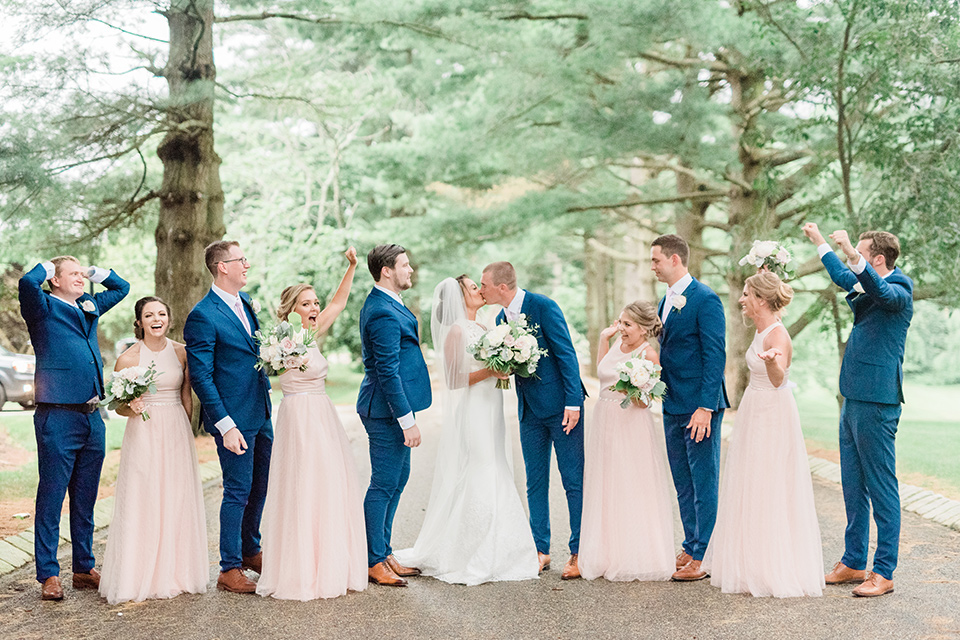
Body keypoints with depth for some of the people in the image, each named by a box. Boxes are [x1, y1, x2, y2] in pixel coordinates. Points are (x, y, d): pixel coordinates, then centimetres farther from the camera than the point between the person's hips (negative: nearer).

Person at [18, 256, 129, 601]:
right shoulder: (44, 307, -1)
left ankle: (84, 568, 23)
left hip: (92, 417, 7)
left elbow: (121, 286, 32)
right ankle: (48, 575, 6)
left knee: (85, 499, 13)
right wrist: (47, 266, -3)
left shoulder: (89, 307, 17)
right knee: (51, 498, -1)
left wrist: (93, 271, 18)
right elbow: (27, 282, -22)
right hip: (58, 417, -7)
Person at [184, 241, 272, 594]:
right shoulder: (203, 316, -16)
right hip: (234, 419, -8)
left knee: (260, 486, 17)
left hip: (261, 413, 8)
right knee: (238, 491, -1)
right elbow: (201, 378, -17)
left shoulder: (245, 301, 10)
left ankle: (250, 551, 34)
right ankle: (229, 569, 10)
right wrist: (226, 426, -20)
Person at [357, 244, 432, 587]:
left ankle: (383, 553, 26)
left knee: (397, 479, 17)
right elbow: (388, 372, -24)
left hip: (392, 407, 11)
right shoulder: (384, 314, -21)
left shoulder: (383, 305, 13)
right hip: (387, 411, -11)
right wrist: (407, 420, -22)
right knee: (383, 485, -2)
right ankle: (373, 562, 7)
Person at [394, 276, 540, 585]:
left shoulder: (482, 328, 15)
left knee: (496, 479, 10)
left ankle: (491, 553, 18)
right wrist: (489, 372, -19)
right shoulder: (456, 331, -10)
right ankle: (467, 559, 2)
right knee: (474, 481, -6)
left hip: (491, 412, 9)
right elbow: (453, 380, -14)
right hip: (470, 413, -9)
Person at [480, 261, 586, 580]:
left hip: (561, 405, -7)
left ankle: (579, 552, 5)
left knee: (574, 480, -2)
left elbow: (567, 354, -15)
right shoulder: (501, 319, 10)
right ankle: (541, 550, 19)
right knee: (535, 482, 10)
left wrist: (573, 403, -20)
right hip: (530, 410, 7)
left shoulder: (542, 306, -12)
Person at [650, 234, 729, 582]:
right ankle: (690, 548, 24)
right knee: (683, 484, 14)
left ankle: (704, 556, 5)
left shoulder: (705, 299, -12)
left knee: (704, 483, -1)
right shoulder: (665, 301, 14)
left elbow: (715, 356, -16)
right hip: (672, 406, 9)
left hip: (699, 406, -9)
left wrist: (705, 408, -20)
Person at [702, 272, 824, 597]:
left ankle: (775, 570, 8)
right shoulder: (761, 330, 8)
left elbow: (778, 380, -39)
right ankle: (750, 563, 25)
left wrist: (772, 361, -56)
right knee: (750, 490, 14)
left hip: (773, 416, -10)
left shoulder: (778, 335, -20)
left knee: (768, 492, -3)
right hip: (753, 413, 10)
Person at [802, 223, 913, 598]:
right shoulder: (867, 287, 15)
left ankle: (884, 573, 1)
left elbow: (880, 291, -34)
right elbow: (843, 277, 36)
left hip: (876, 403, -10)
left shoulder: (898, 291, -11)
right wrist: (819, 242, 44)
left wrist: (851, 252, -45)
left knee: (882, 489, -4)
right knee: (852, 487, 14)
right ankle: (853, 563, 24)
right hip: (853, 400, 10)